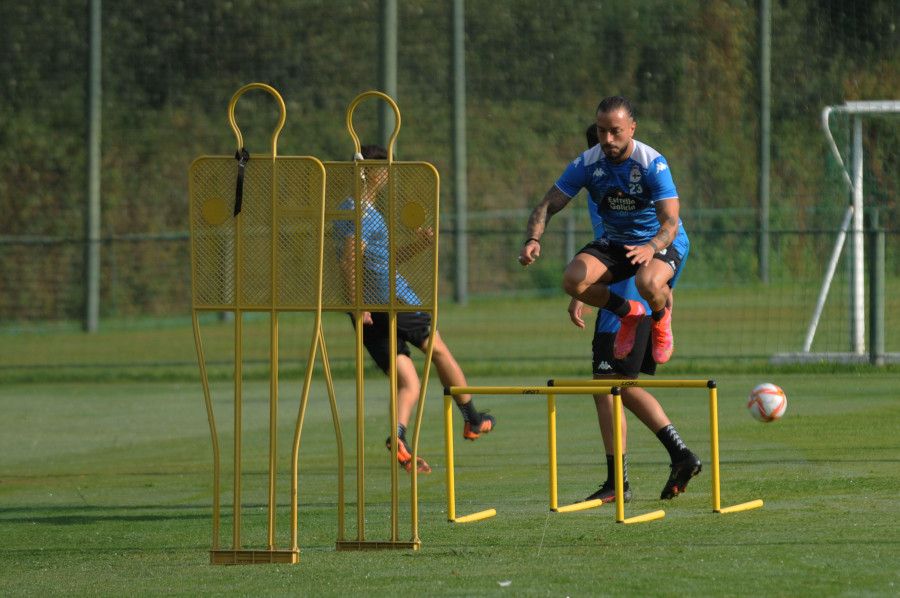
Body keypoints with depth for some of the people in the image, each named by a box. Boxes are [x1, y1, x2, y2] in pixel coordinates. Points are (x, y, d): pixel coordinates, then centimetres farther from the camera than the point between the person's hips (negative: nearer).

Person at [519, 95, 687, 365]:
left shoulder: (653, 164, -24)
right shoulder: (586, 164, -13)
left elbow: (670, 222, -31)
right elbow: (547, 206, -10)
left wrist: (652, 247, -54)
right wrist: (533, 240, -32)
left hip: (660, 241, -4)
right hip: (613, 241, 4)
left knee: (648, 283, -39)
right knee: (573, 280, -26)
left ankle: (660, 318, 2)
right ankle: (629, 313, 6)